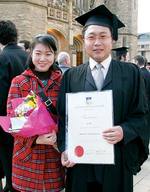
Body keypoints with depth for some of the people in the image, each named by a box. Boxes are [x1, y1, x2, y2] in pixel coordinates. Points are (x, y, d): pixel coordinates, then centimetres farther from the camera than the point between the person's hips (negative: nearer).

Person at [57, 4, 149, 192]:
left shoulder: (131, 73, 1)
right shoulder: (71, 76, 5)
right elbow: (63, 116, 4)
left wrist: (124, 131, -18)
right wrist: (64, 149, -9)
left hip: (117, 160, 0)